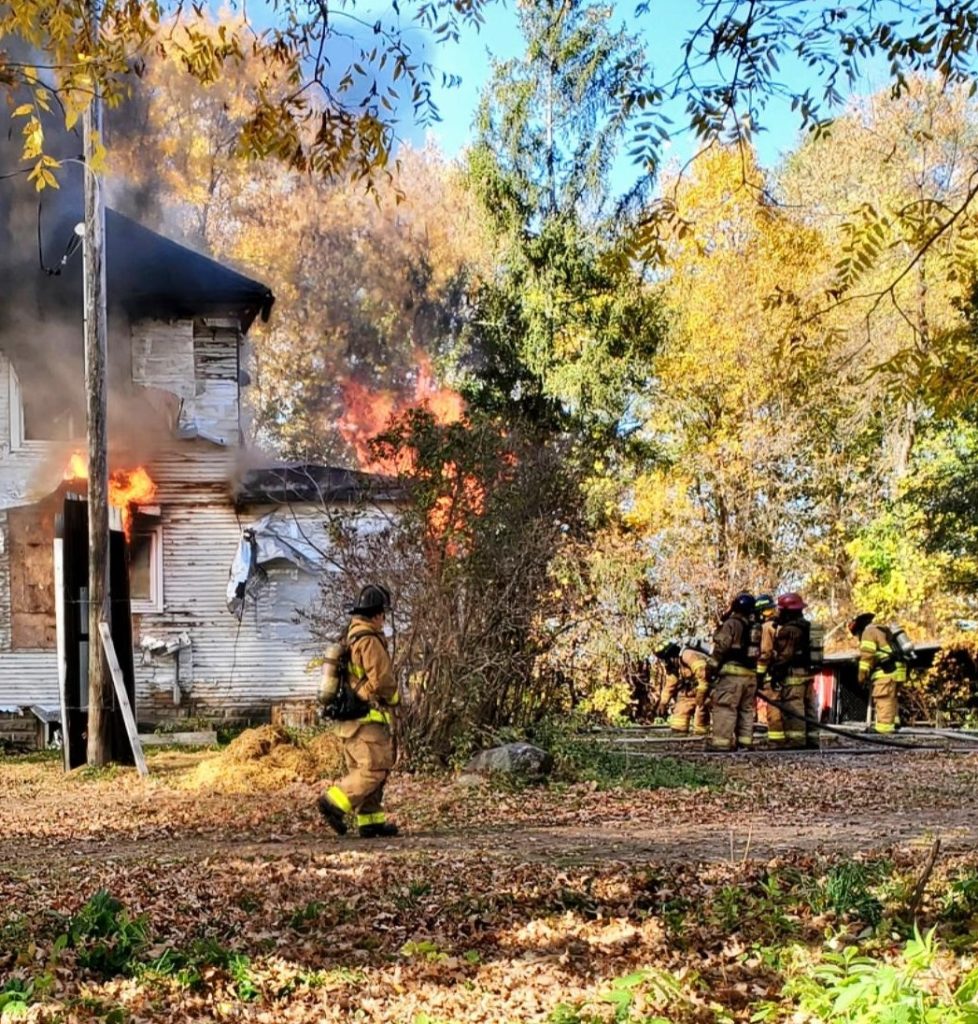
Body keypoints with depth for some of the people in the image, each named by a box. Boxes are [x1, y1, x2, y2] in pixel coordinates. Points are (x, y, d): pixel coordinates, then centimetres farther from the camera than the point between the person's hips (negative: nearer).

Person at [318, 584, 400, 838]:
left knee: (360, 768, 11)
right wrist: (391, 696, 1)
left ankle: (371, 821, 14)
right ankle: (334, 802, -12)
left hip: (349, 716, 10)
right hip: (368, 717, -10)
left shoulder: (349, 638, 15)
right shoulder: (370, 641, -15)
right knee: (373, 769, -8)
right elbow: (382, 680, -19)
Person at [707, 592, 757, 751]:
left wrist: (711, 668, -6)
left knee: (725, 708, -8)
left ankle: (721, 741, -13)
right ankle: (745, 742, 12)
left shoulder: (731, 624, -7)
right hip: (751, 674, 7)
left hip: (732, 673, -7)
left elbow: (721, 647, -12)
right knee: (746, 709, 12)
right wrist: (760, 675, 21)